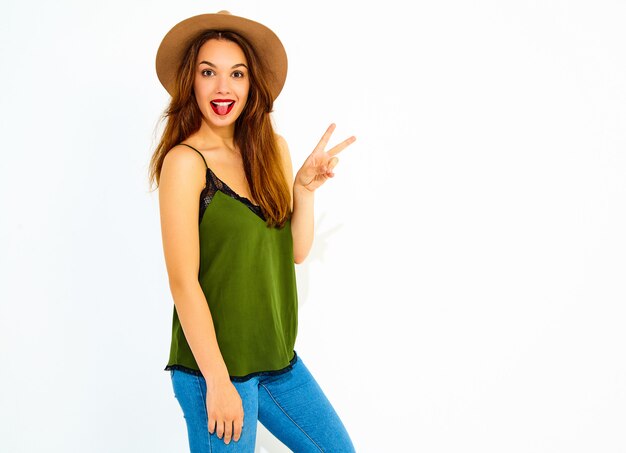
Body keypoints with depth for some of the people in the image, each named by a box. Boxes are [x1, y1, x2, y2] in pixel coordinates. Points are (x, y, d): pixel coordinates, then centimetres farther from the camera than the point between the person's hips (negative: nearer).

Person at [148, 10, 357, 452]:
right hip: (215, 364, -7)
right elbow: (183, 281, -17)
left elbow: (296, 250, 7)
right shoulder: (185, 161, -15)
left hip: (277, 357, 7)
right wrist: (218, 382, -17)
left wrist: (306, 186, -8)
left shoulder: (271, 151, 5)